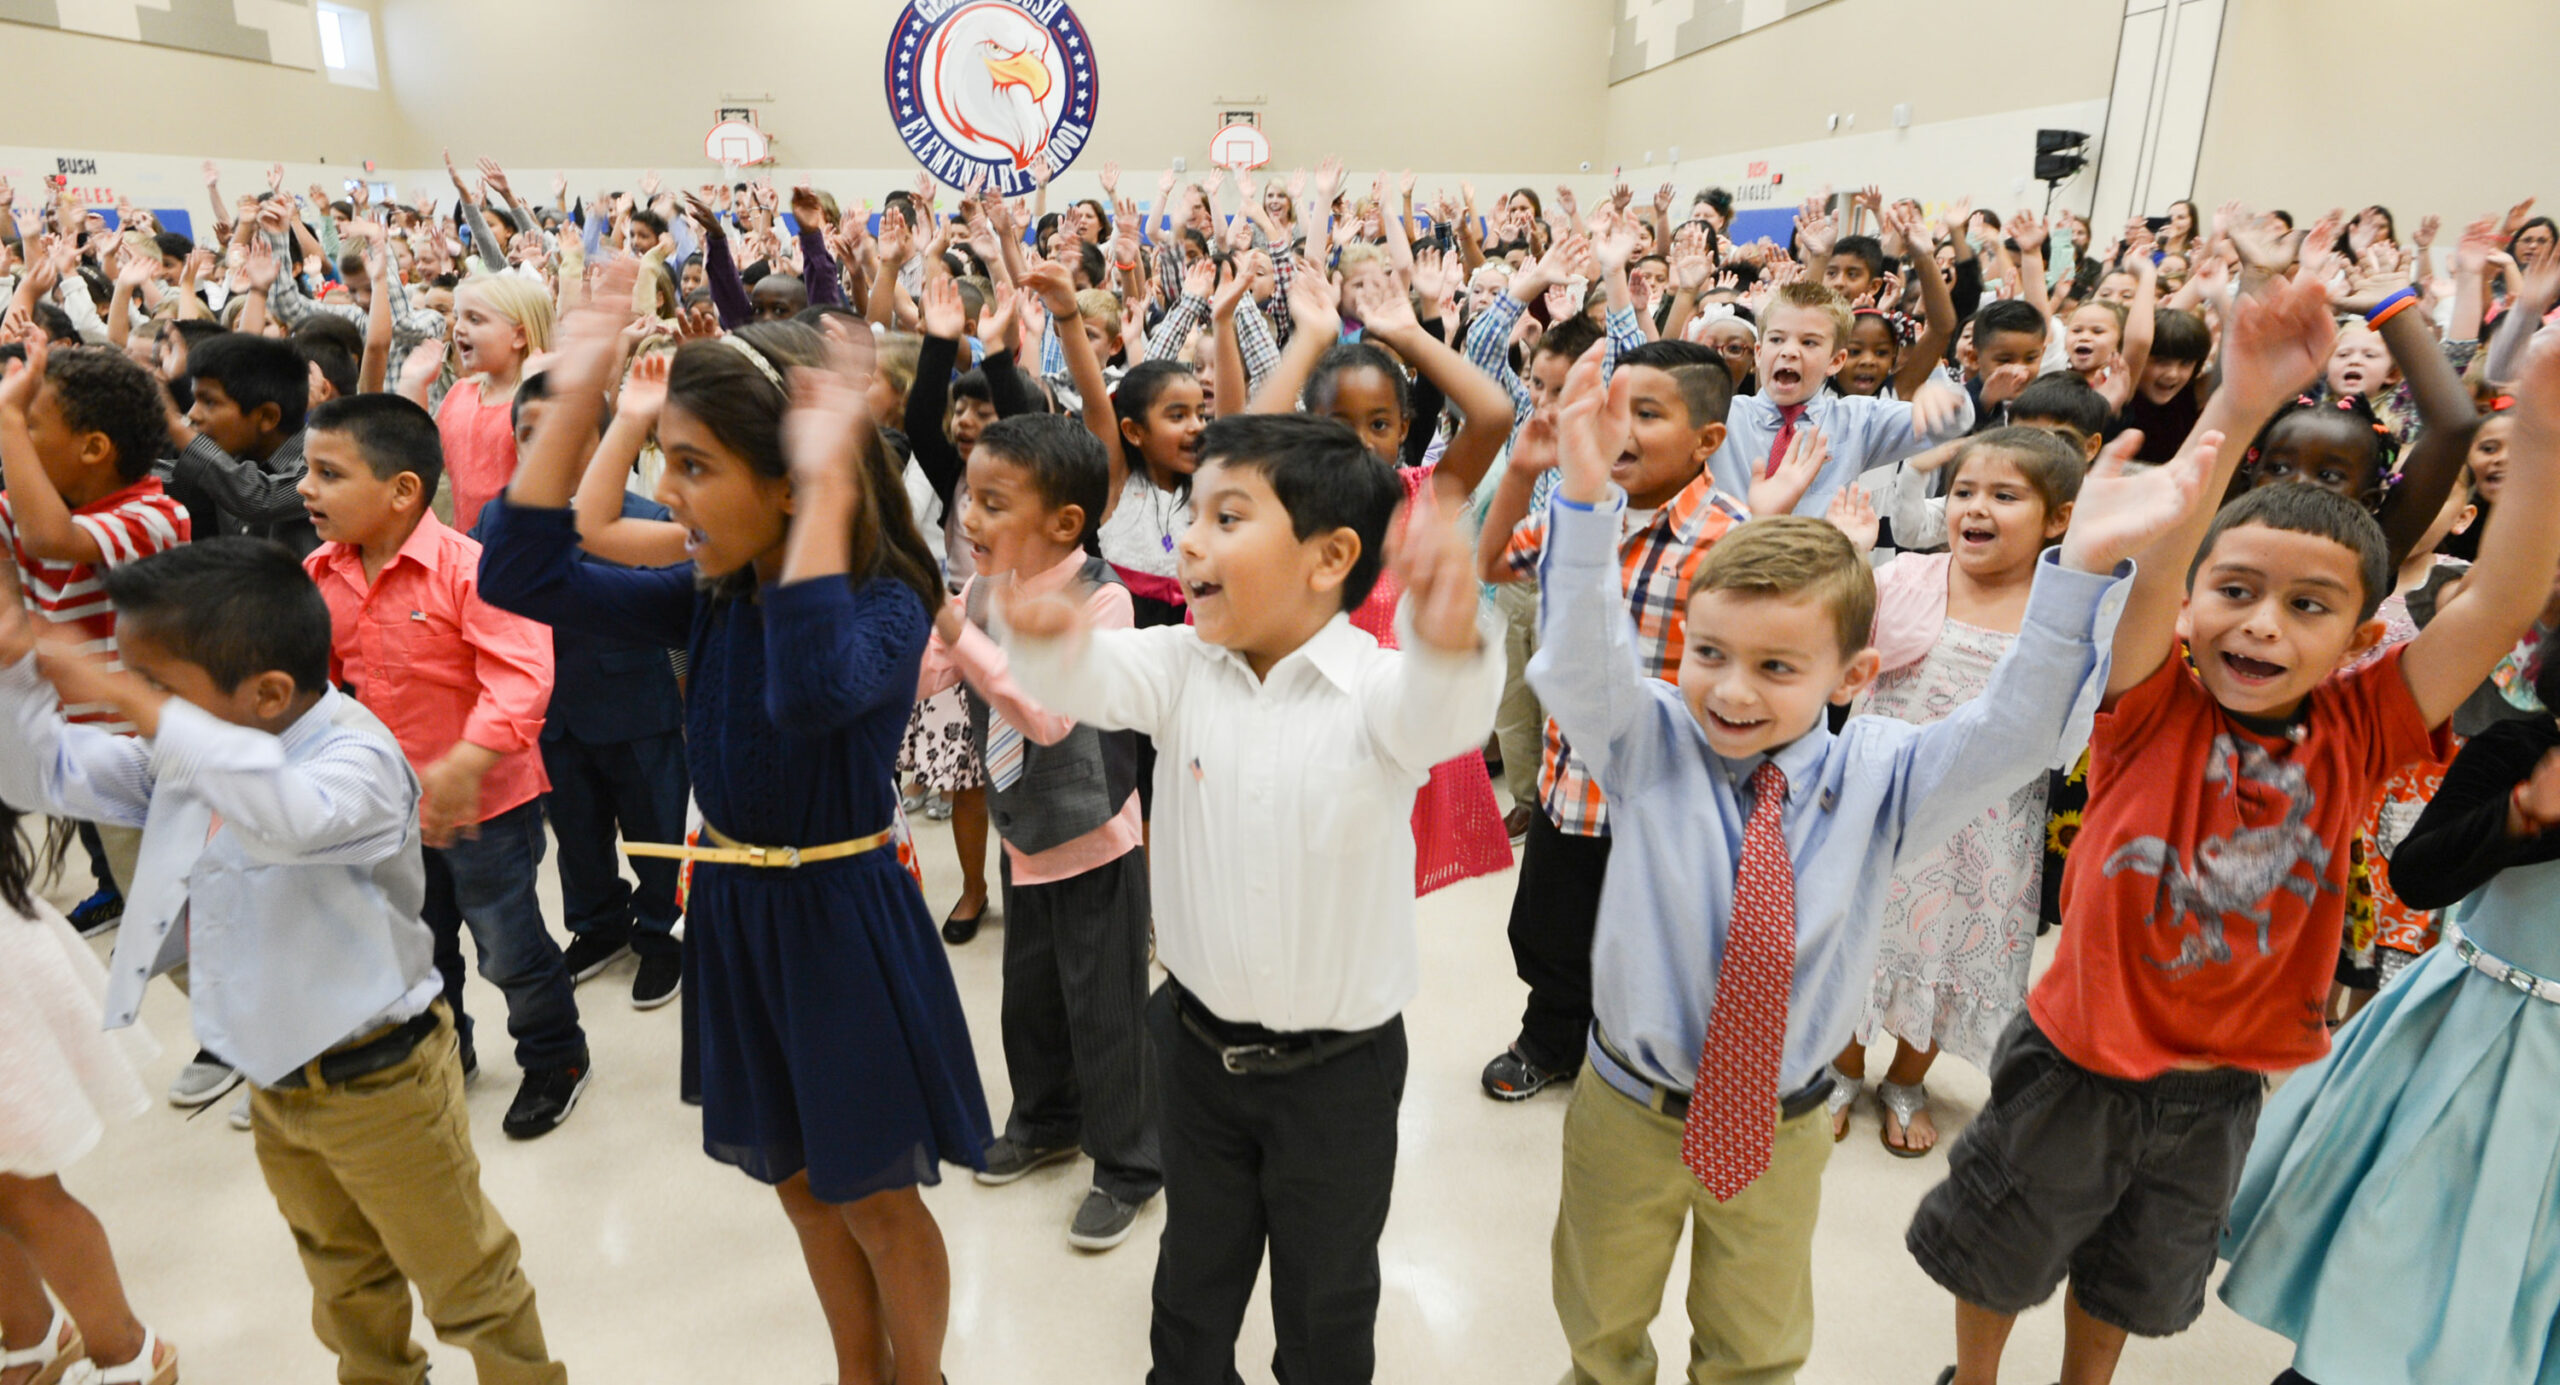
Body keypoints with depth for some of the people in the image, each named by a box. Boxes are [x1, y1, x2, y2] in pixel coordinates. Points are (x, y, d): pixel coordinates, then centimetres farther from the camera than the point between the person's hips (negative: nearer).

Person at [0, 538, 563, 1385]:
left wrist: (142, 707, -48)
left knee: (467, 1282, 10)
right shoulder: (192, 756, -1)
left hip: (377, 1083, -8)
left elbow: (290, 817, -51)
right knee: (345, 1283, 29)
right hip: (273, 1082, 8)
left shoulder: (356, 758, -28)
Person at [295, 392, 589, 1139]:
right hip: (386, 807, 7)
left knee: (510, 948, 8)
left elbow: (520, 677, -34)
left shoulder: (467, 568, -25)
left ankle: (555, 1058, 32)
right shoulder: (320, 576, -3)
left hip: (486, 804, -7)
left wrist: (466, 764, -44)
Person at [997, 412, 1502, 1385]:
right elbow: (1090, 681, -22)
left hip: (1340, 1065, -3)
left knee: (1327, 1302, 20)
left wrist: (1449, 644, -63)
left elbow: (1441, 719, -39)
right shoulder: (1181, 668, -7)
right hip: (1201, 1042, 4)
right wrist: (1047, 636, -46)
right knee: (1194, 1270, 28)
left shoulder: (1378, 685, -19)